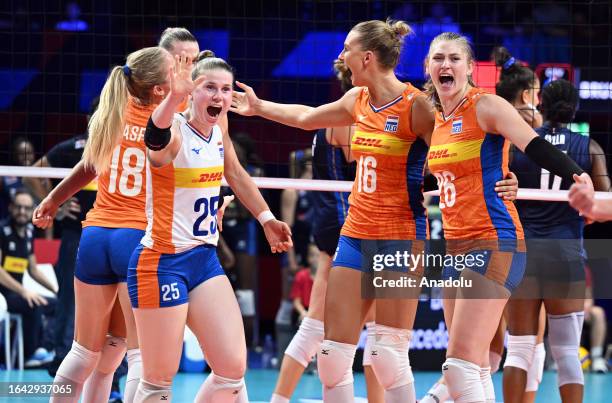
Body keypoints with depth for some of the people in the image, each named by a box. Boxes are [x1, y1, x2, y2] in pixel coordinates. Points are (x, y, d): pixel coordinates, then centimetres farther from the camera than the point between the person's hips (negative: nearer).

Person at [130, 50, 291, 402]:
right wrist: (174, 97, -62)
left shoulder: (218, 132, 5)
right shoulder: (175, 133, -17)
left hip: (205, 259, 7)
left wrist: (266, 219, 28)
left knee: (234, 369, 1)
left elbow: (236, 175, 25)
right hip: (162, 263, -7)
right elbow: (157, 135, -43)